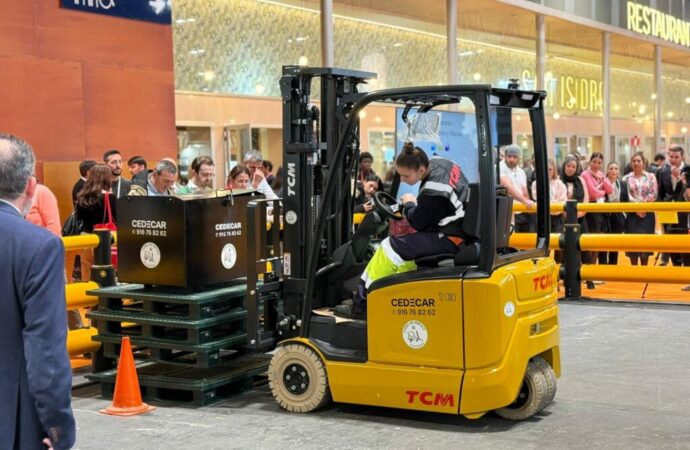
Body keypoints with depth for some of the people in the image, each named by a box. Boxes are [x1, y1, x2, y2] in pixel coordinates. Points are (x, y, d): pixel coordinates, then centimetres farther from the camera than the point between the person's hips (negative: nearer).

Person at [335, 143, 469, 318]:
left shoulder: (434, 189, -28)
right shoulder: (437, 162, 0)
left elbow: (419, 222, -15)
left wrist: (409, 205, 2)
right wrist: (415, 203, 4)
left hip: (449, 238, -10)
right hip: (457, 229, 10)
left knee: (391, 248, -10)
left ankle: (360, 305, -2)